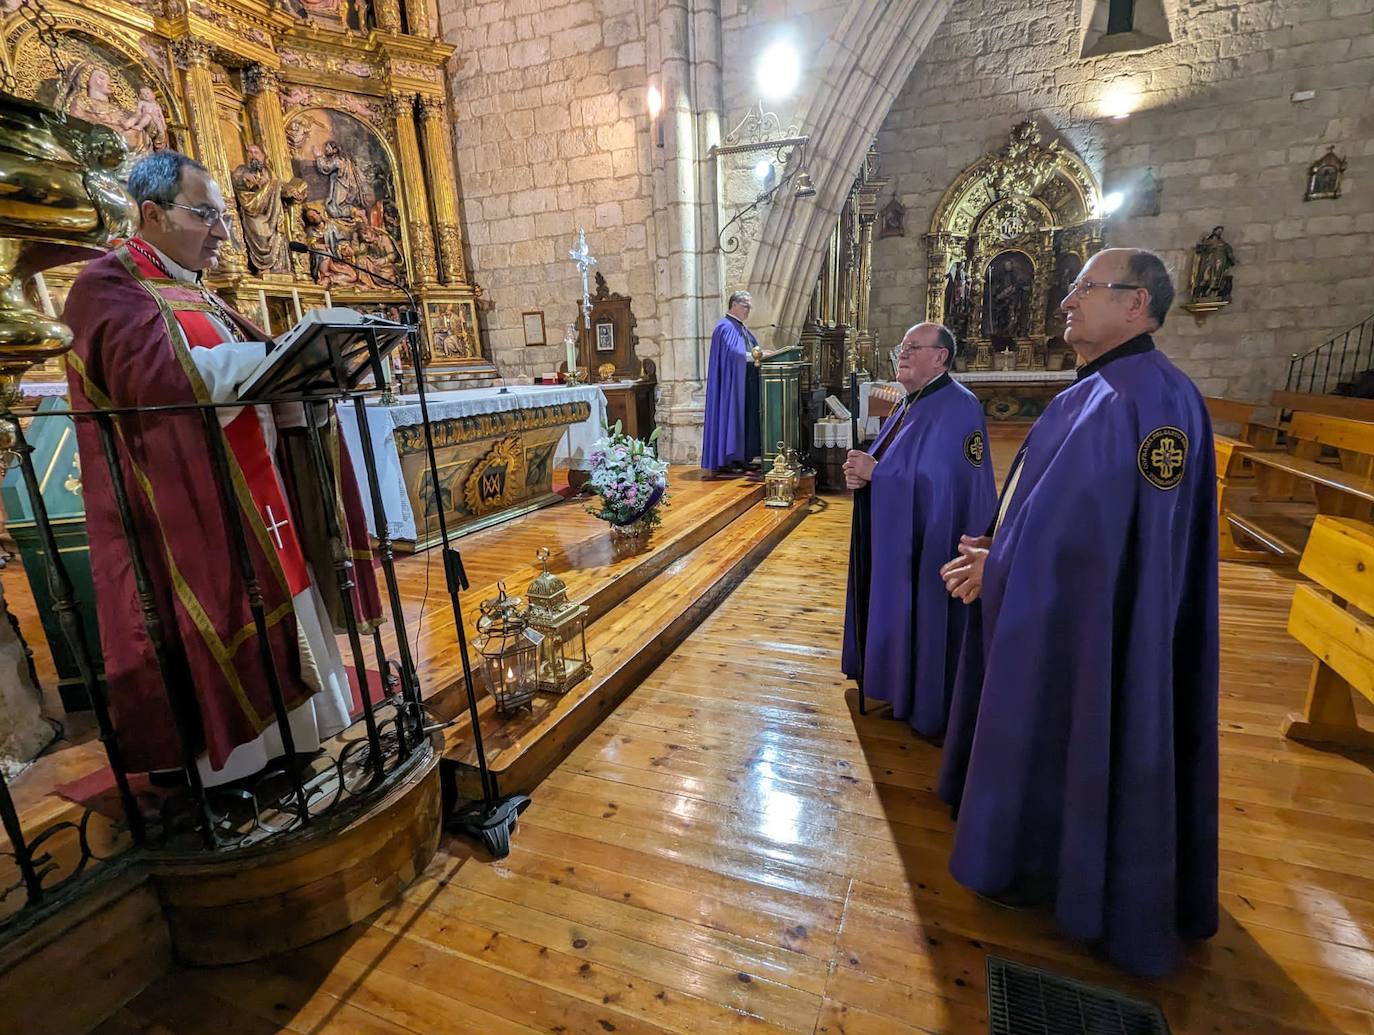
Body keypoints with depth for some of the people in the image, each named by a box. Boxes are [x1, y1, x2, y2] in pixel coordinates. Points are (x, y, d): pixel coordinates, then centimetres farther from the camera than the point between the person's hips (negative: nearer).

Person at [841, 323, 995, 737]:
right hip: (897, 539, 9)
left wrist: (875, 474, -22)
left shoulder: (958, 408, -17)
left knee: (925, 623, 4)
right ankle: (907, 695, 36)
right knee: (899, 620, 18)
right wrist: (862, 473, -8)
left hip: (929, 546, -9)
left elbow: (940, 485, -26)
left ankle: (930, 712, 22)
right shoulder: (910, 405, 13)